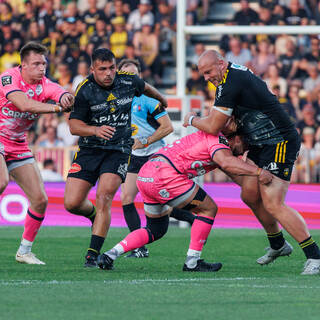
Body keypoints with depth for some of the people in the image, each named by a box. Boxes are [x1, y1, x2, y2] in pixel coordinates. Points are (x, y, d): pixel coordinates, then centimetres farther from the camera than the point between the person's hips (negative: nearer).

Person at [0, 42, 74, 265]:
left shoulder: (44, 84, -3)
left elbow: (64, 95, -22)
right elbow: (24, 104, -34)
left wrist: (66, 98, -46)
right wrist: (57, 108, -37)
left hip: (18, 146, 6)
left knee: (40, 200, -1)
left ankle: (25, 251, 14)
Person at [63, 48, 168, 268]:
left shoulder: (128, 81, -2)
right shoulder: (85, 90, -9)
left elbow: (145, 88, 22)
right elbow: (74, 125, -8)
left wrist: (162, 100, 42)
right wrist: (96, 130, -27)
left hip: (119, 150, -1)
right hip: (89, 149, 1)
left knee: (104, 198, -19)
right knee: (72, 203, -6)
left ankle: (93, 255, -16)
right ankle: (95, 216, 29)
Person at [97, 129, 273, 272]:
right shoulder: (218, 139, -2)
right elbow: (226, 163, -23)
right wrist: (258, 171, -24)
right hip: (164, 173, -10)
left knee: (156, 230, 21)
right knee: (209, 208, 2)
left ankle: (109, 255, 8)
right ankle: (192, 262, 3)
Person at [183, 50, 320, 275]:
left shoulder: (230, 84, -19)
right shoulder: (237, 72, 12)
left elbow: (214, 127, -15)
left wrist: (192, 120, 4)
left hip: (280, 144, -10)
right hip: (260, 145, 10)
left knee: (272, 204, -16)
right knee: (250, 195, 10)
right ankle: (278, 245, 24)